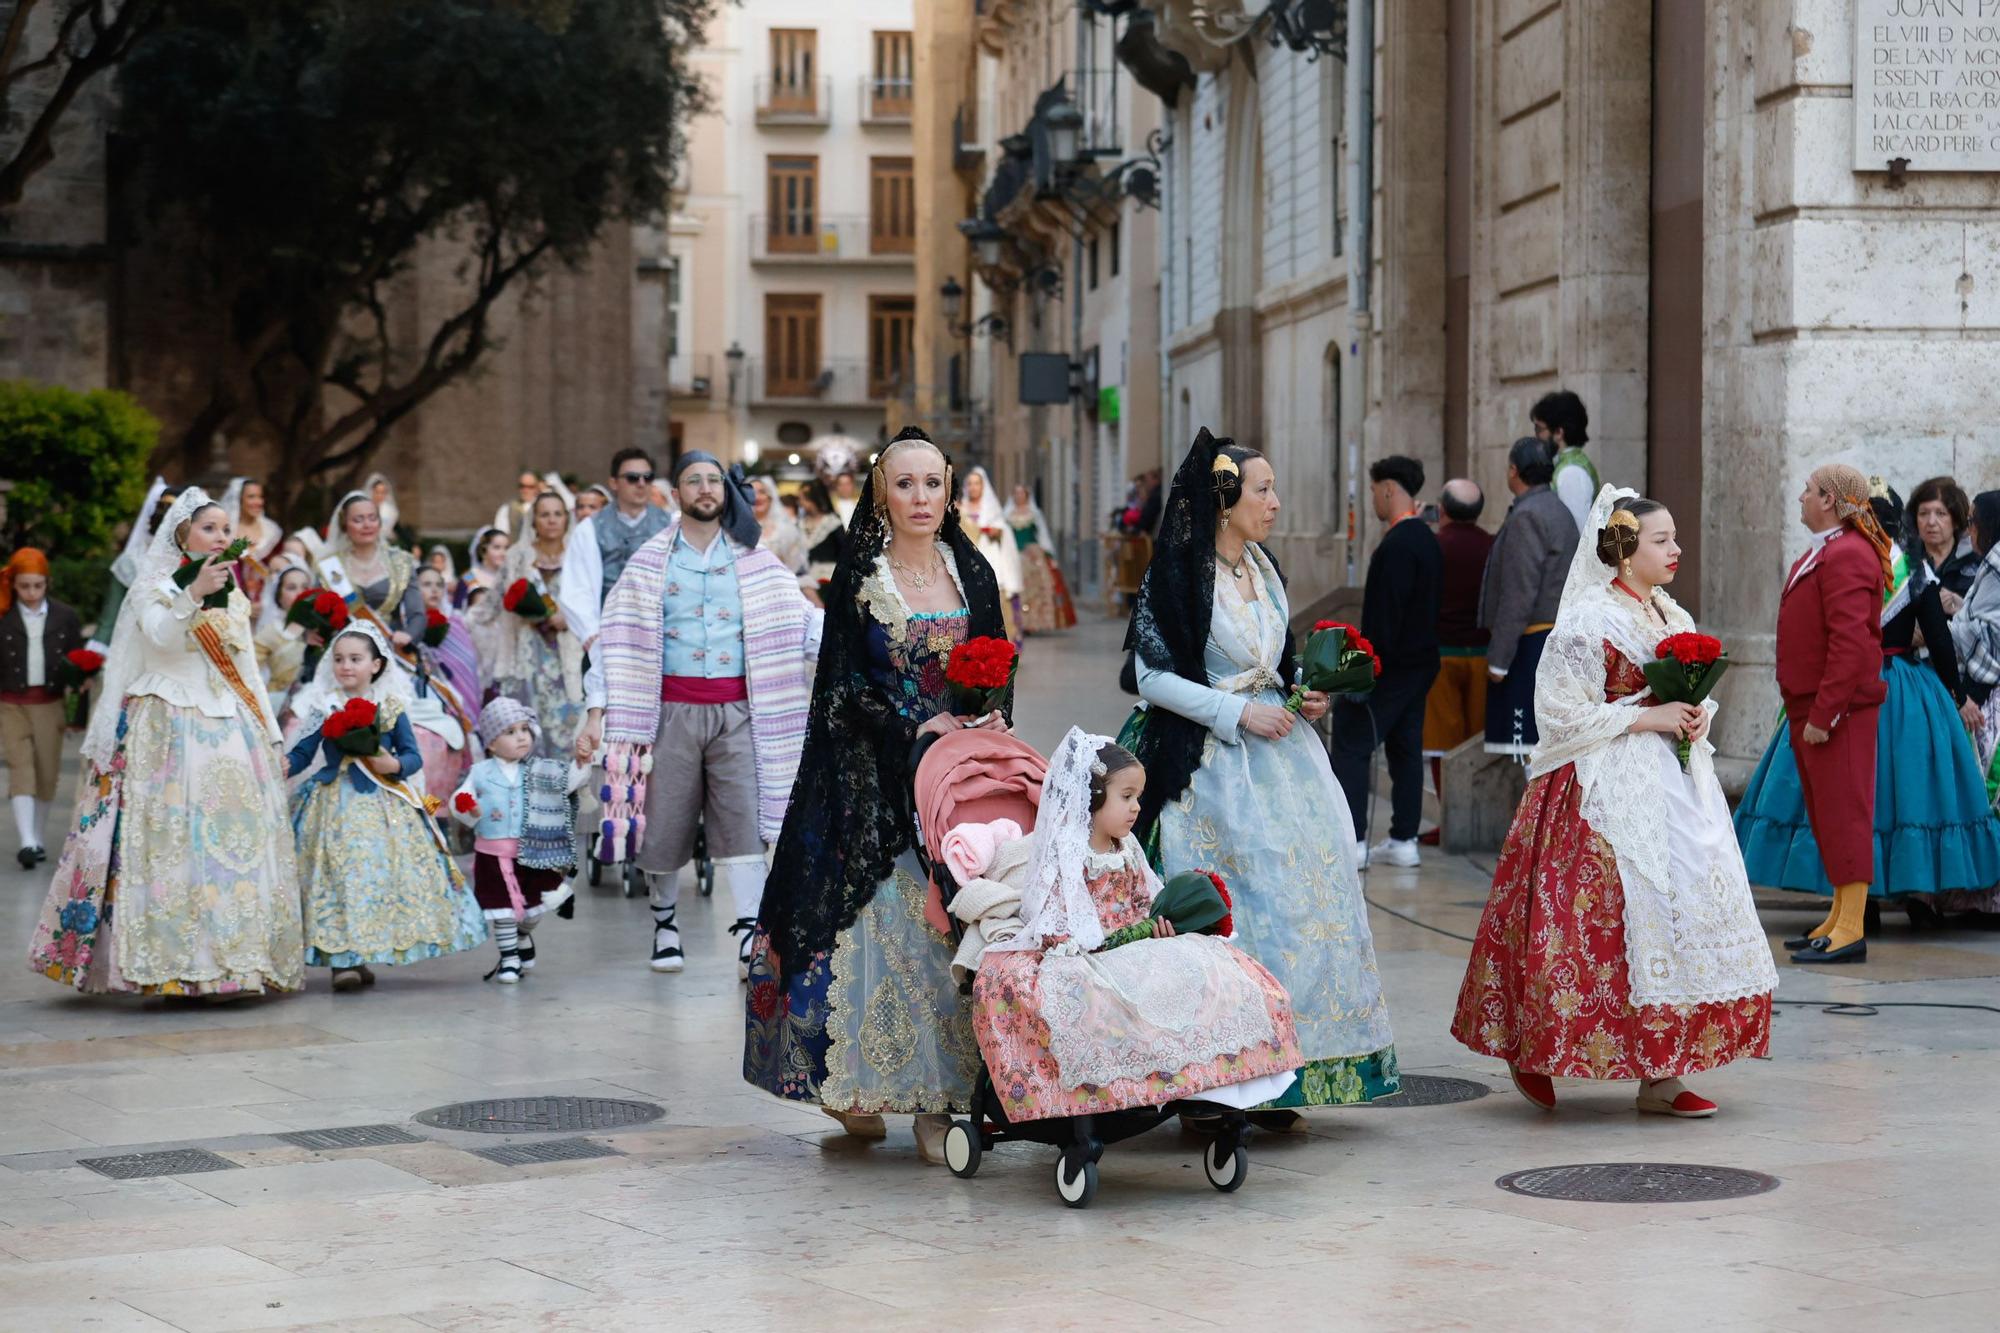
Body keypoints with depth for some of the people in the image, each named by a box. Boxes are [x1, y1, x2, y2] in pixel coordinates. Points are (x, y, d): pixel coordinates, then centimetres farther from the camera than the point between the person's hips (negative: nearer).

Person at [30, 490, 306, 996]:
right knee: (177, 837, -13)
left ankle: (232, 957, 3)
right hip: (170, 725, -6)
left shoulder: (232, 594, 19)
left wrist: (271, 736, 16)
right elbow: (160, 635, -19)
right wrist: (193, 594, -33)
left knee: (238, 837, 0)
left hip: (231, 729, 6)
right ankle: (174, 963, -13)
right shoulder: (156, 585, 2)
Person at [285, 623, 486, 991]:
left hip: (382, 804, 1)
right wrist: (285, 765, -20)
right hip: (336, 805, -1)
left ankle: (361, 956, 12)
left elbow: (413, 756, 2)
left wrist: (393, 764, -18)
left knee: (379, 871, 0)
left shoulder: (391, 708, 3)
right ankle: (341, 960, -4)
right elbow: (303, 753, 0)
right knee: (339, 873, -7)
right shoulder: (324, 707, 3)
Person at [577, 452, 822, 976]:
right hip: (672, 710, 0)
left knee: (741, 822, -10)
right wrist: (596, 714, -5)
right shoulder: (649, 563, 6)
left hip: (736, 712, 0)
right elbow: (617, 639, 2)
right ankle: (665, 925, 24)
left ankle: (751, 936, -15)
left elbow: (803, 619, 5)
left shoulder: (755, 563, 9)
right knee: (664, 824, 3)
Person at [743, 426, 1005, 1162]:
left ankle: (936, 1098, -3)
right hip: (875, 778, -3)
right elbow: (844, 681, -4)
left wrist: (990, 720, -7)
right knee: (876, 919, -8)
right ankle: (857, 1083, 2)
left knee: (954, 927, -4)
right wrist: (917, 728, -15)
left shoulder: (973, 573, 11)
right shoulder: (858, 577, 1)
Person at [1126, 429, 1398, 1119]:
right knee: (1230, 908, -10)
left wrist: (1307, 695, 5)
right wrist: (1238, 712, -16)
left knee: (1302, 890, 2)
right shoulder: (1176, 575, -9)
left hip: (1277, 751, 7)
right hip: (1211, 762, -7)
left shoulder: (1263, 569, 13)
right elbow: (1154, 677, -12)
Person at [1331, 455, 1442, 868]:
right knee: (1406, 749, 12)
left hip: (1390, 665, -10)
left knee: (1352, 746, -5)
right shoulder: (1428, 540, 12)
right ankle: (1404, 838, 15)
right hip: (1420, 663, 10)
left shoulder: (1396, 546, -19)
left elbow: (1383, 616, -23)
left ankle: (1351, 839, -8)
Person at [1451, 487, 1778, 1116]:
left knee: (1687, 911, 2)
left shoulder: (1671, 615, 13)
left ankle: (1661, 1073, 6)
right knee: (1612, 916, -7)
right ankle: (1531, 1050, 11)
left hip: (1678, 783, 8)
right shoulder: (1588, 620, -11)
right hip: (1609, 788, -8)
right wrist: (1648, 718, -17)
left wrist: (1696, 717, 0)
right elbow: (1563, 713, -14)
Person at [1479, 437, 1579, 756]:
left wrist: (1498, 658, -18)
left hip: (1531, 645, -10)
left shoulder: (1526, 517, -14)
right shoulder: (1559, 511, 17)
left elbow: (1519, 595, -20)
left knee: (1527, 743, -9)